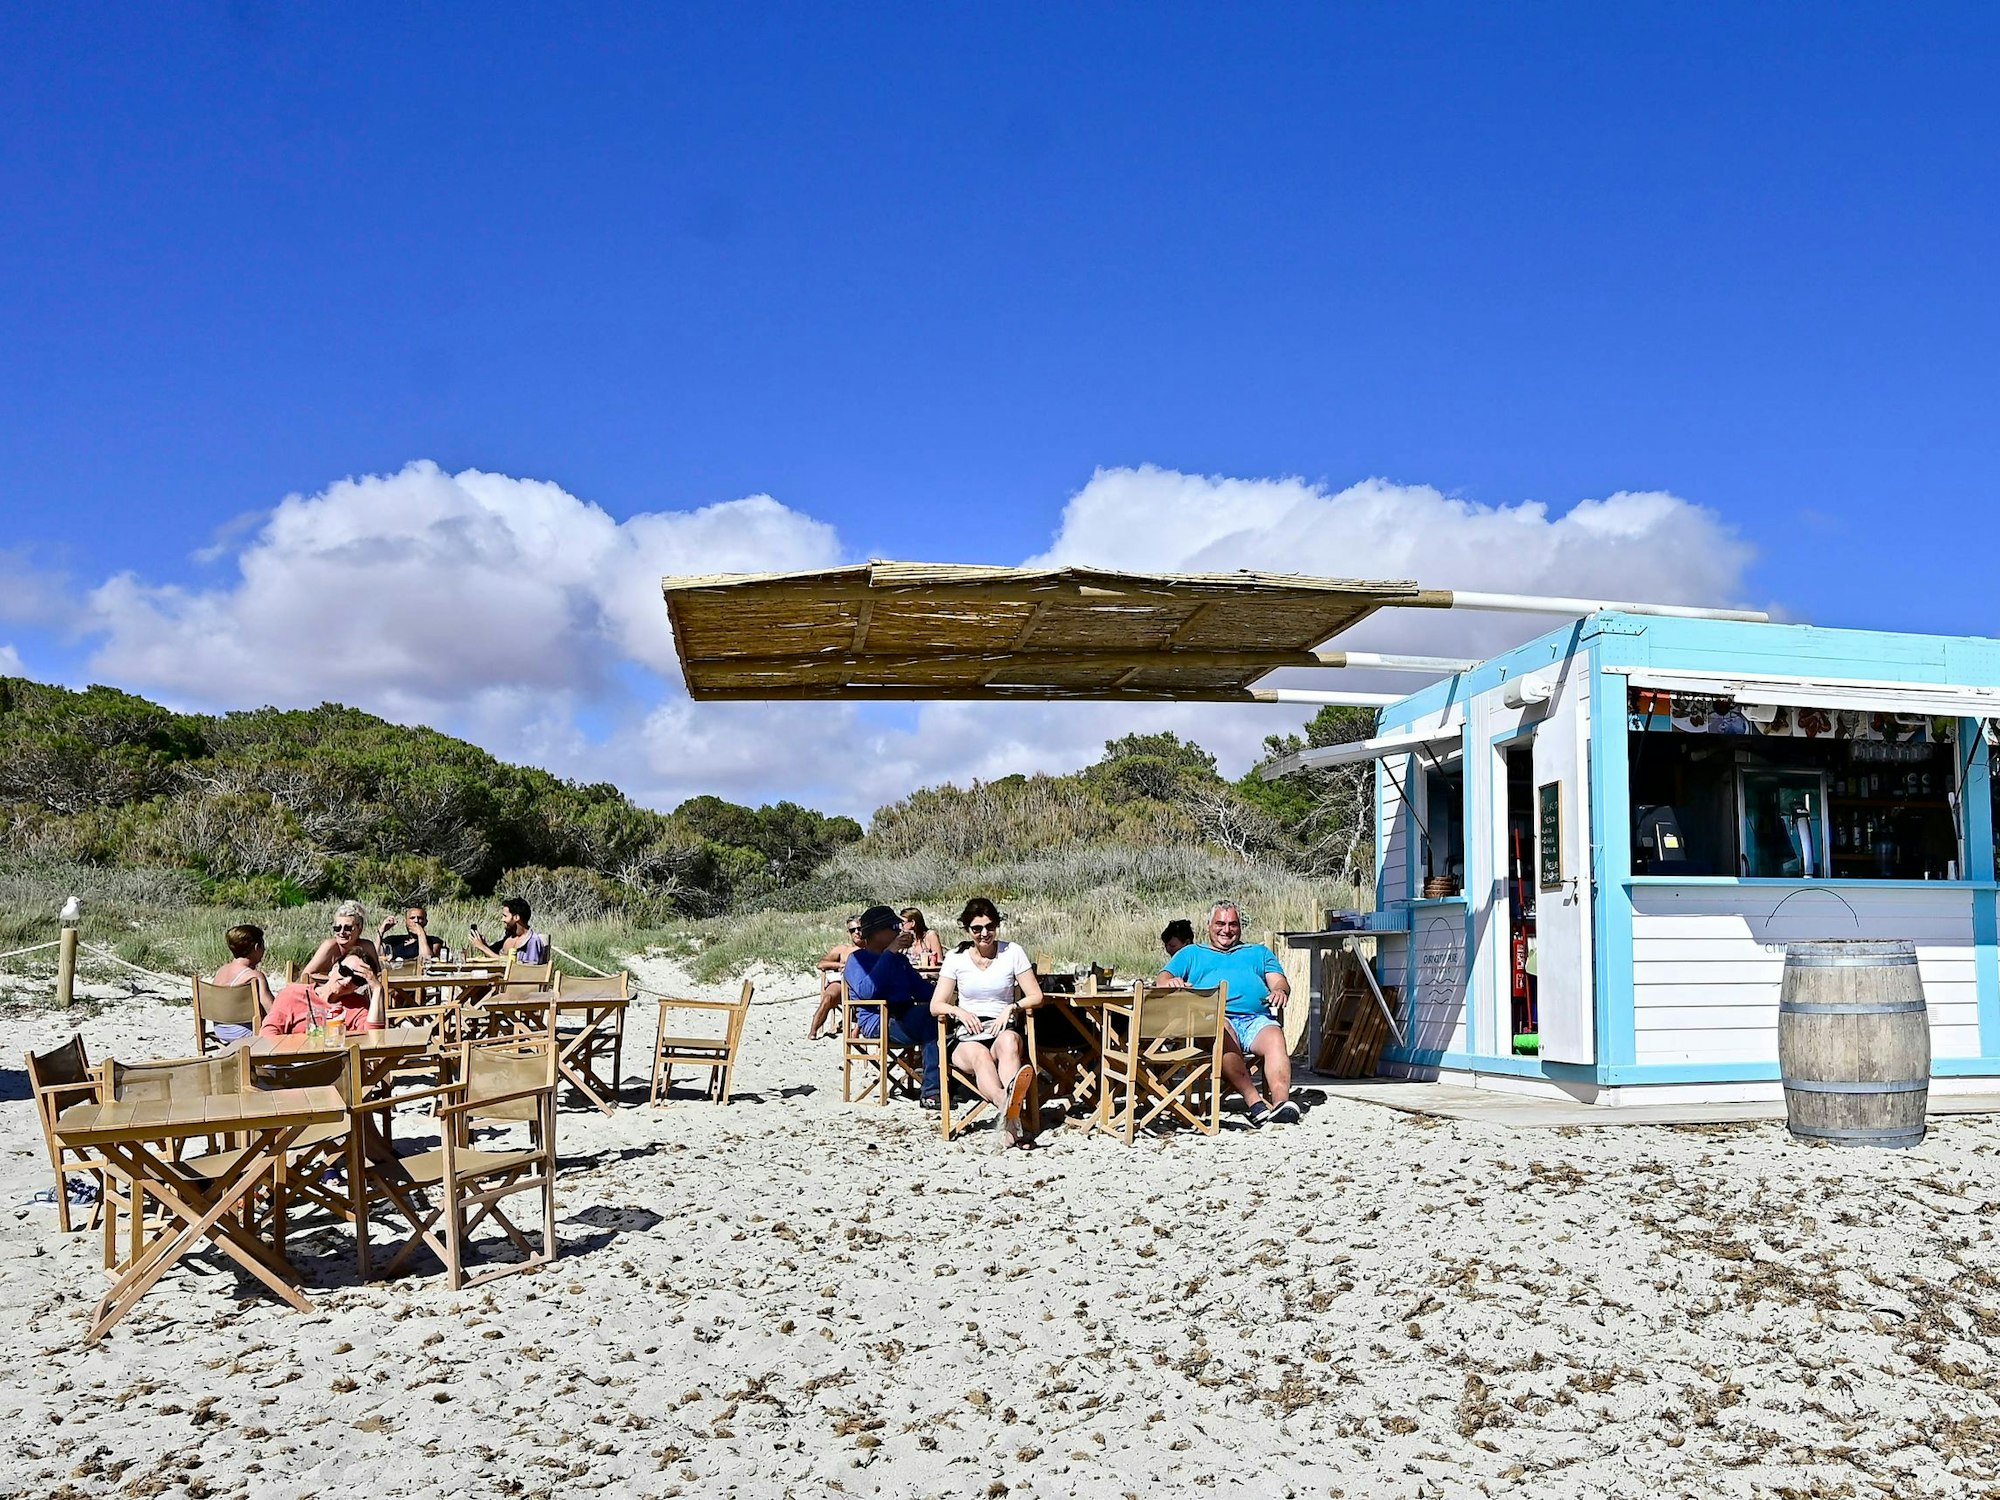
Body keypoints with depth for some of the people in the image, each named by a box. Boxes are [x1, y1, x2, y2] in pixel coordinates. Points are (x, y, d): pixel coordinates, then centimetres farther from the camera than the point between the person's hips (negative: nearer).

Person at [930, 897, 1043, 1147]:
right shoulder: (956, 959, 11)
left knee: (1008, 1040, -39)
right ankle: (1008, 1106, -71)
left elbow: (1036, 996, 8)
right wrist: (959, 1011, -11)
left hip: (1003, 1028, 0)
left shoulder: (1012, 953, 10)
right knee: (979, 1054, -38)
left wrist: (1011, 1008, -10)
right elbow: (936, 1005, 9)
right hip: (967, 1035, 0)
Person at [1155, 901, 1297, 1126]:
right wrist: (1171, 982, -11)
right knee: (1221, 1032, -39)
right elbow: (1164, 977, 16)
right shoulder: (1192, 953, 30)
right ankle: (1254, 1101, -47)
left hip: (1256, 1018, 2)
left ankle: (1281, 1101, -52)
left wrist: (1280, 991, -7)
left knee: (1275, 1037, -34)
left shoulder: (1259, 952, 34)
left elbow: (1280, 981, 19)